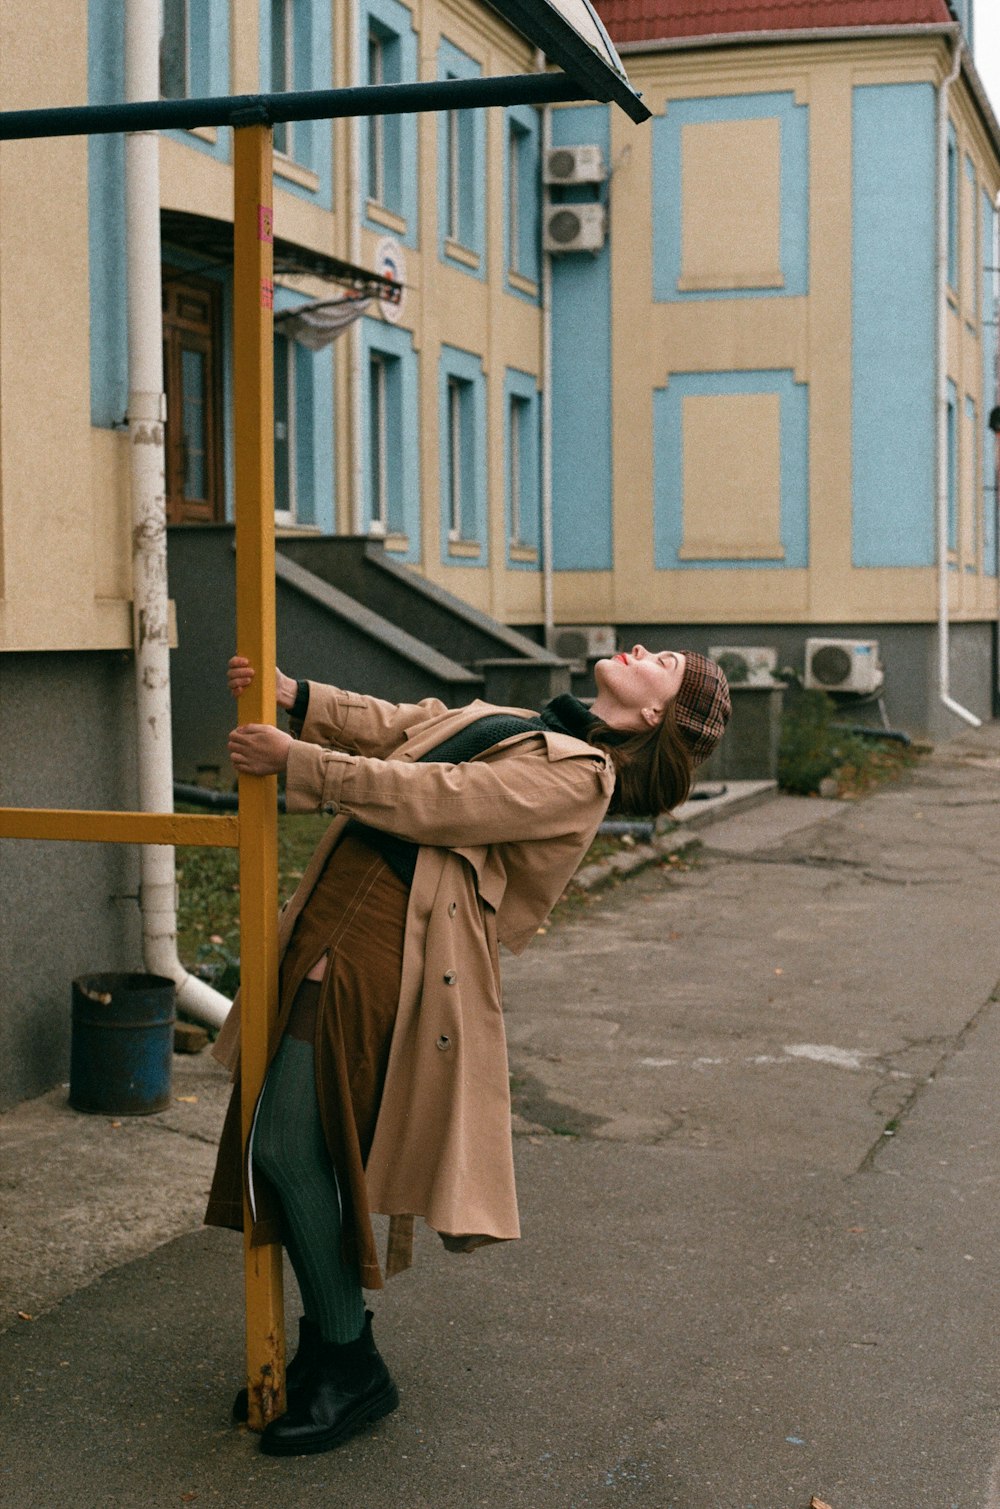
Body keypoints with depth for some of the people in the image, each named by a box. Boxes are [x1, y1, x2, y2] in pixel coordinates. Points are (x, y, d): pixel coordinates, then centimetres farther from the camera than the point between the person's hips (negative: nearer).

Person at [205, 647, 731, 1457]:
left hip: (389, 943, -9)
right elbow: (390, 725, 21)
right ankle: (327, 1346, 25)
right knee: (278, 1141, 10)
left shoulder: (578, 774, -9)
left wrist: (298, 761, -14)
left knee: (292, 1144, -9)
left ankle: (349, 1367, 9)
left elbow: (435, 798, -16)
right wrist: (292, 694, 6)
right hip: (332, 913, 9)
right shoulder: (507, 724, 20)